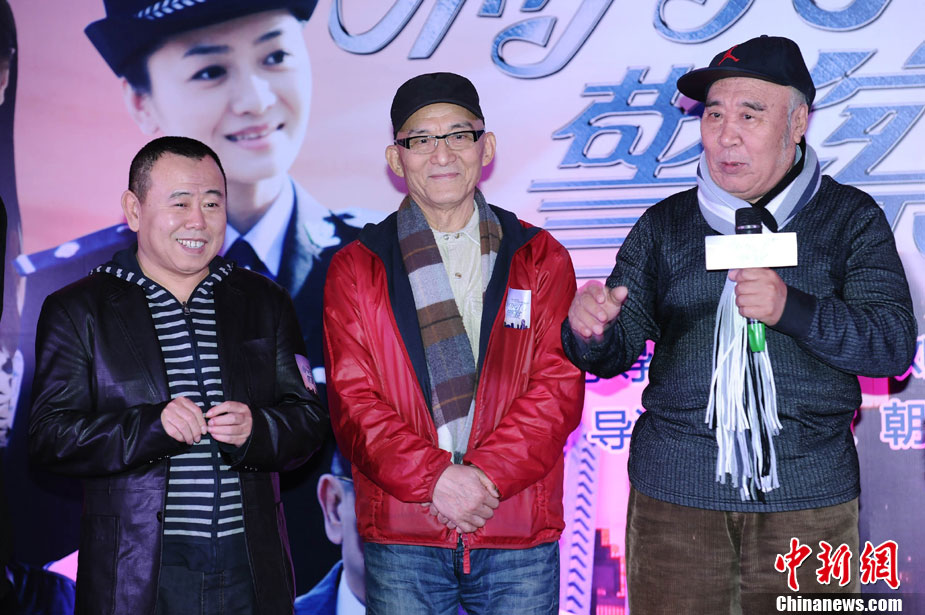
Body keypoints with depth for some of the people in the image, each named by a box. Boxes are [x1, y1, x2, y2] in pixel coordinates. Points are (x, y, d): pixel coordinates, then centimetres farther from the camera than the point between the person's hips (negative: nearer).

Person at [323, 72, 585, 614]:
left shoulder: (541, 259, 8)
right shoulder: (356, 270, 7)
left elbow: (559, 386, -1)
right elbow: (353, 402, -2)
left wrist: (487, 476, -14)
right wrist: (435, 477, -16)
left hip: (521, 534, 1)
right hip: (401, 537, 0)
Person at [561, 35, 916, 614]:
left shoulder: (851, 218, 3)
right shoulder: (665, 224, 7)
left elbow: (894, 343, -6)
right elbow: (617, 351, 4)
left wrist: (791, 309, -22)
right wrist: (590, 332, -20)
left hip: (807, 497, -1)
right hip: (675, 490, 1)